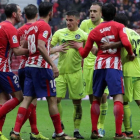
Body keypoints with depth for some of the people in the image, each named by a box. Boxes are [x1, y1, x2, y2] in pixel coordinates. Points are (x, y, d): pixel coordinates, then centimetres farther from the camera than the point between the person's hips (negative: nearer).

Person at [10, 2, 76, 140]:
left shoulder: (32, 26, 16)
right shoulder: (45, 26, -10)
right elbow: (41, 47, -22)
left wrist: (55, 50, 34)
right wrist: (53, 65, -24)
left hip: (29, 65, 8)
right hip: (41, 67, -8)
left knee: (27, 99, 4)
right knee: (52, 99, 0)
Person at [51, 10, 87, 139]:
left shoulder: (83, 35, 0)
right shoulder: (60, 33, 7)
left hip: (75, 72, -2)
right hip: (60, 71, 2)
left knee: (77, 101, 2)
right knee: (56, 99, -5)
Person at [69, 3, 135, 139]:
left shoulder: (94, 31, 9)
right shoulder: (119, 27, 0)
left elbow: (84, 53, 13)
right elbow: (125, 43, -18)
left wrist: (78, 47, 33)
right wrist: (131, 54, 0)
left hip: (99, 66, 4)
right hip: (114, 65, -4)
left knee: (96, 99, 15)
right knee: (118, 97, -9)